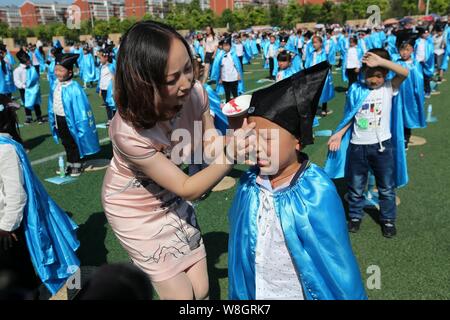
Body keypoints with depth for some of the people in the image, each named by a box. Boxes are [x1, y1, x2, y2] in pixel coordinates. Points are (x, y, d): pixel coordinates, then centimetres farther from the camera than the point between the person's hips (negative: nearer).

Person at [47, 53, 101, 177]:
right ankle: (69, 164, 36)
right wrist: (53, 119, 15)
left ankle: (77, 165, 29)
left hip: (70, 120, -7)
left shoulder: (74, 88, -23)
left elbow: (80, 108, -19)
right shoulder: (55, 86, -2)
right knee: (66, 144, 20)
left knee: (74, 144, 12)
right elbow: (52, 104, 11)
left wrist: (81, 124, -17)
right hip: (58, 119, 7)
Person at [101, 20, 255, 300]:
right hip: (135, 210, -4)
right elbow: (187, 189, -29)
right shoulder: (128, 131, -35)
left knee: (201, 290, 11)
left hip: (171, 198, 5)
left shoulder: (194, 92, -23)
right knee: (182, 295, 5)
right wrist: (229, 156, -44)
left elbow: (210, 145, -9)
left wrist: (236, 136, -30)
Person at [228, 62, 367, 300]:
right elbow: (240, 248, 0)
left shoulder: (317, 192, -25)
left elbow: (339, 263, -16)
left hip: (303, 294, -3)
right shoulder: (250, 183, -12)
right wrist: (239, 293, 8)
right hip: (254, 292, 4)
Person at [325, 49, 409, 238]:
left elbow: (404, 73, -25)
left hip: (382, 146, -1)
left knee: (387, 187, 14)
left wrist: (380, 61, -29)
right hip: (357, 146, 1)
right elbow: (350, 117, 5)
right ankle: (355, 216, 34)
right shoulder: (355, 90, -2)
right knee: (355, 187, 14)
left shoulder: (389, 88, -5)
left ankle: (388, 219, 32)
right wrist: (339, 134, -4)